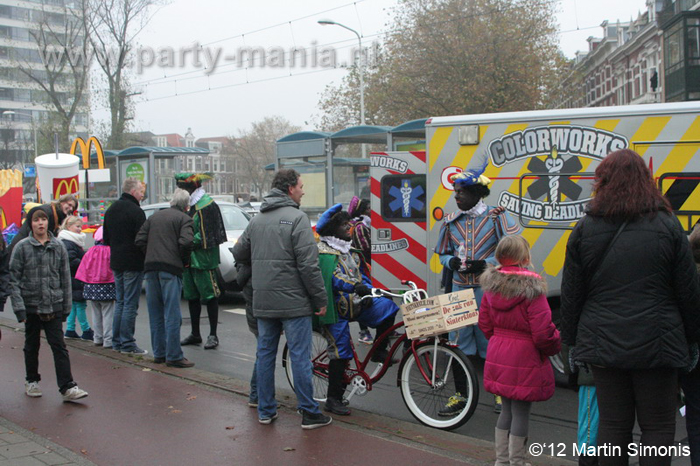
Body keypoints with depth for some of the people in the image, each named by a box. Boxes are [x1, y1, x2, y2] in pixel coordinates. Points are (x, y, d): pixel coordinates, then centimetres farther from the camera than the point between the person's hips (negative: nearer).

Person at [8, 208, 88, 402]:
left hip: (53, 305, 1)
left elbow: (65, 278, 9)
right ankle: (32, 381, 31)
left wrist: (66, 306, 7)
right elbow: (14, 279, -2)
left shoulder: (58, 247, 4)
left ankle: (67, 387, -6)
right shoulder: (22, 247, -2)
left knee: (59, 346, -4)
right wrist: (19, 308, -9)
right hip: (31, 305, -1)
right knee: (31, 345, 13)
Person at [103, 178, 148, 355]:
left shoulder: (111, 209, 12)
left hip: (116, 263, 8)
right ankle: (127, 344, -1)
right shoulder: (135, 211, -16)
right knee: (130, 304, -3)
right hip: (133, 264, -8)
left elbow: (106, 238, 19)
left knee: (120, 302, 16)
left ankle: (117, 341, 20)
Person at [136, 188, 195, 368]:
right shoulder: (184, 219, 0)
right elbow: (186, 242, -15)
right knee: (172, 314, -3)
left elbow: (140, 240, 10)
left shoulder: (155, 216, 17)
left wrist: (151, 256, 15)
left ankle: (159, 353, 19)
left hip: (151, 267, 6)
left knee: (155, 314, 13)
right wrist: (184, 261, 0)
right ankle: (173, 356, -2)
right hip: (171, 268, -5)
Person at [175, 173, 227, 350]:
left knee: (209, 296, -3)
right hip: (188, 259, 9)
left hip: (203, 259, -9)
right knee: (192, 296, 14)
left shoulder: (207, 205, -13)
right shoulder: (189, 205, 15)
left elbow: (205, 236, -18)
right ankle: (195, 334, 24)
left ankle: (213, 335, 3)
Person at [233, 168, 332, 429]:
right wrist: (320, 299, -10)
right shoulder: (296, 218, -11)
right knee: (300, 356, 0)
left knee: (265, 353, 13)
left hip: (262, 301, 6)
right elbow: (308, 264, -16)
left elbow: (239, 253, 18)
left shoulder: (256, 220, 10)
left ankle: (265, 410, 20)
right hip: (293, 301, -6)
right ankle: (309, 413, 6)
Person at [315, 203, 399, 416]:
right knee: (340, 352, -7)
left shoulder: (351, 250, 17)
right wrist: (354, 287, -35)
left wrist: (368, 291, -1)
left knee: (387, 307, -18)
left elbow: (362, 274, 19)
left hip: (356, 303, 7)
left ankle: (379, 350, 0)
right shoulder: (322, 251, -9)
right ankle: (333, 399, 6)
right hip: (336, 307, -7)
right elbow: (332, 279, -23)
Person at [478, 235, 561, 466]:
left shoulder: (491, 285, 2)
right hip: (525, 358, -6)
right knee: (521, 412, 6)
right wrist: (555, 346, 2)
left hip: (498, 354, 6)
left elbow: (485, 323, 11)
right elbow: (543, 332, -18)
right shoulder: (531, 288, -18)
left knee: (507, 408, 19)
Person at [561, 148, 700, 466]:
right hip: (656, 344, -1)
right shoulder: (667, 226, -4)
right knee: (658, 425, 8)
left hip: (603, 342, 2)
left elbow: (571, 294, 1)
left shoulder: (585, 229, -2)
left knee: (613, 423, 10)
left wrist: (571, 339, 11)